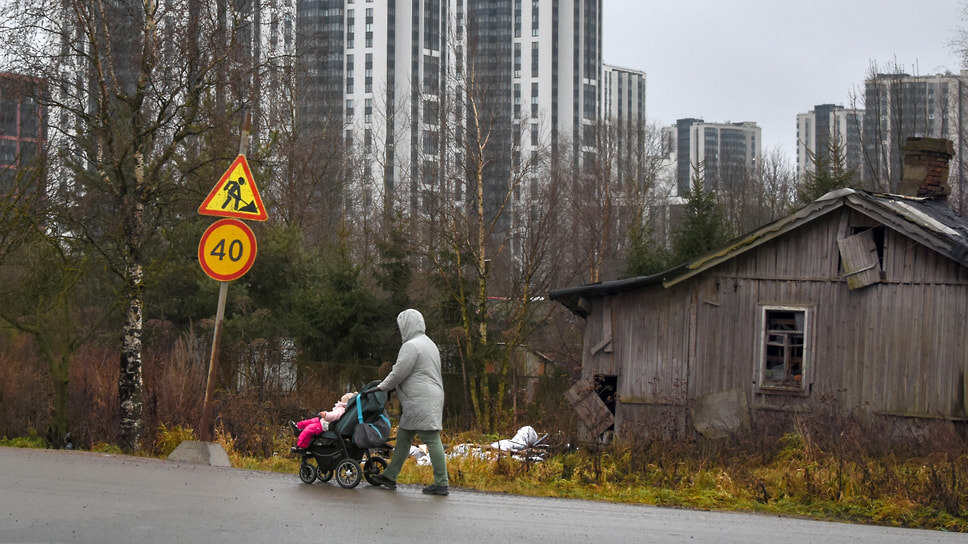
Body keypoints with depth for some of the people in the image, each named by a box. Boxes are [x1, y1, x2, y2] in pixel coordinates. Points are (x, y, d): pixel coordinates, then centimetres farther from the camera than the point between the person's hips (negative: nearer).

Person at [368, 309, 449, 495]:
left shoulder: (411, 346, -13)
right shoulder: (428, 343, 20)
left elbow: (398, 374, -13)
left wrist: (382, 387, 5)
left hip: (422, 401, -11)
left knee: (431, 440, -9)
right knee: (403, 437, 15)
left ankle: (441, 483, -9)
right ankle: (390, 476, 22)